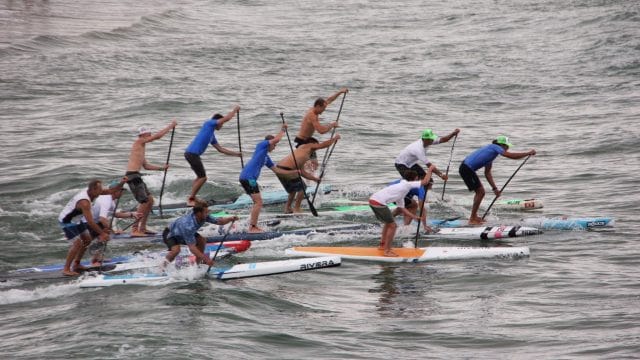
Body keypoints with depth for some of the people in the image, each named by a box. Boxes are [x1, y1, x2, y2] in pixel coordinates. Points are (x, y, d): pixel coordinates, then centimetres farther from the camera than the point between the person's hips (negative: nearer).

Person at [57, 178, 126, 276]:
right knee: (77, 243, -18)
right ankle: (66, 270, -14)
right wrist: (102, 233, -31)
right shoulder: (84, 202, -35)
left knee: (87, 239, 12)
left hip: (76, 219, 10)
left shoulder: (90, 191, -8)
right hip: (67, 221, -10)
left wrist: (121, 184, -17)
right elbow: (90, 222, -35)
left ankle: (76, 264, 22)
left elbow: (110, 191, -2)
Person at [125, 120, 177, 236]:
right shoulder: (138, 142, -5)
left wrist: (161, 168, 24)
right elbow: (158, 136, -11)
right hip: (132, 175, -10)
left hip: (136, 176, 10)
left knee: (150, 200, 13)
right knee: (144, 202, -13)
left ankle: (142, 228, 18)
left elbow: (146, 166, 29)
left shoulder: (141, 147, 24)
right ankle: (134, 229, -13)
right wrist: (171, 126, -2)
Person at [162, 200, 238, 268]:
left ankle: (198, 263, 7)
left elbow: (219, 221, -12)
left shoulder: (203, 217, -21)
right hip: (170, 234, -8)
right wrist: (206, 259, -45)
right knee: (176, 250, -34)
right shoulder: (188, 225, -42)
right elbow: (192, 248, -42)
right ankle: (164, 266, -11)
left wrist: (230, 219, -32)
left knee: (202, 240, -6)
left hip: (180, 234, 8)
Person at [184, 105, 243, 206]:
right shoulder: (208, 123, -1)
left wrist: (236, 153, 30)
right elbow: (226, 118, -6)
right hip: (192, 153, -10)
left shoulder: (212, 135, 24)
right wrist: (235, 110, 11)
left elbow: (220, 149, 29)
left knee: (200, 177, 21)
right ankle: (191, 200, -3)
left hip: (193, 155, 10)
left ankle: (191, 198, 23)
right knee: (203, 178, -7)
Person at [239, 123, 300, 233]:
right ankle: (252, 227, -12)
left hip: (249, 178, 10)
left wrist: (293, 172, 29)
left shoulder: (266, 157, 26)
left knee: (257, 203, 17)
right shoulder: (261, 145, 3)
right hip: (248, 177, -10)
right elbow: (277, 139, -9)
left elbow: (276, 170, 30)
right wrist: (283, 130, 9)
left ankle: (253, 226, 21)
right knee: (258, 202, -10)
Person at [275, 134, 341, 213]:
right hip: (287, 169, -9)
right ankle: (296, 208, 9)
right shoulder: (308, 146, 7)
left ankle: (287, 208, 27)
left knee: (293, 189, 26)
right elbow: (325, 145, 4)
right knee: (302, 188, 6)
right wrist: (335, 138, 18)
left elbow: (302, 172, 28)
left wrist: (314, 178, 35)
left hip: (279, 168, 9)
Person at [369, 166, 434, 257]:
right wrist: (430, 169, 7)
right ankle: (387, 251, 5)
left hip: (372, 200, 10)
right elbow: (425, 181, -8)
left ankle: (382, 245, 36)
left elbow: (402, 208, 28)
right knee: (392, 226, 0)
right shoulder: (407, 184, -3)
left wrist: (416, 217, 25)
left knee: (388, 223, 27)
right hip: (379, 203, -10)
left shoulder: (401, 188, 25)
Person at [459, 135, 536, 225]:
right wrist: (529, 153, -4)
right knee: (480, 192, -6)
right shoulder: (495, 147, -6)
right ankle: (472, 219, -1)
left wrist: (494, 188, 13)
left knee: (480, 191, 21)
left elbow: (487, 173, 20)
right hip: (467, 169, -10)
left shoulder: (491, 151, 22)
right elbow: (512, 156, -14)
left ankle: (474, 216, 29)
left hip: (466, 168, 10)